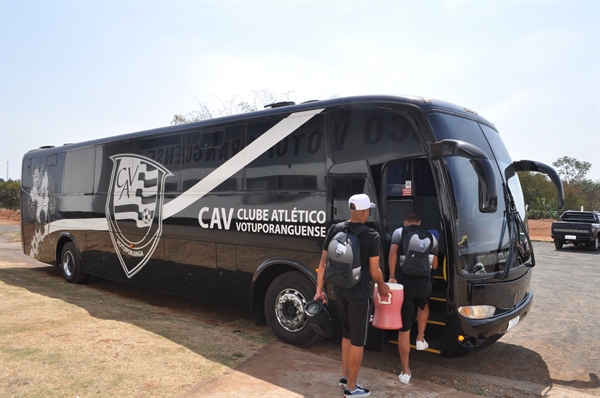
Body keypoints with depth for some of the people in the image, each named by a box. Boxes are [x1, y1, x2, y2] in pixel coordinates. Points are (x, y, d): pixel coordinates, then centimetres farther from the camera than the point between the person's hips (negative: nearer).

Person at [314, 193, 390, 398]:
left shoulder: (334, 230, -2)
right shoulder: (372, 236, -15)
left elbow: (323, 263, 0)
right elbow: (374, 272, -12)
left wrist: (319, 289, 7)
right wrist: (382, 285, 8)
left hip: (339, 291, 5)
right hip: (359, 293, -5)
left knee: (347, 334, 24)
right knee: (357, 341, 9)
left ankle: (345, 376, 36)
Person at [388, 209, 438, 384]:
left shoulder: (400, 232, 4)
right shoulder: (431, 238, 12)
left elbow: (393, 252, -14)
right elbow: (434, 266, 15)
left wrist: (392, 276, -14)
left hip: (404, 282, -2)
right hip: (424, 283, 2)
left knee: (404, 328, 6)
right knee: (423, 306, 40)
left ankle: (405, 371, 12)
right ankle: (420, 339, 38)